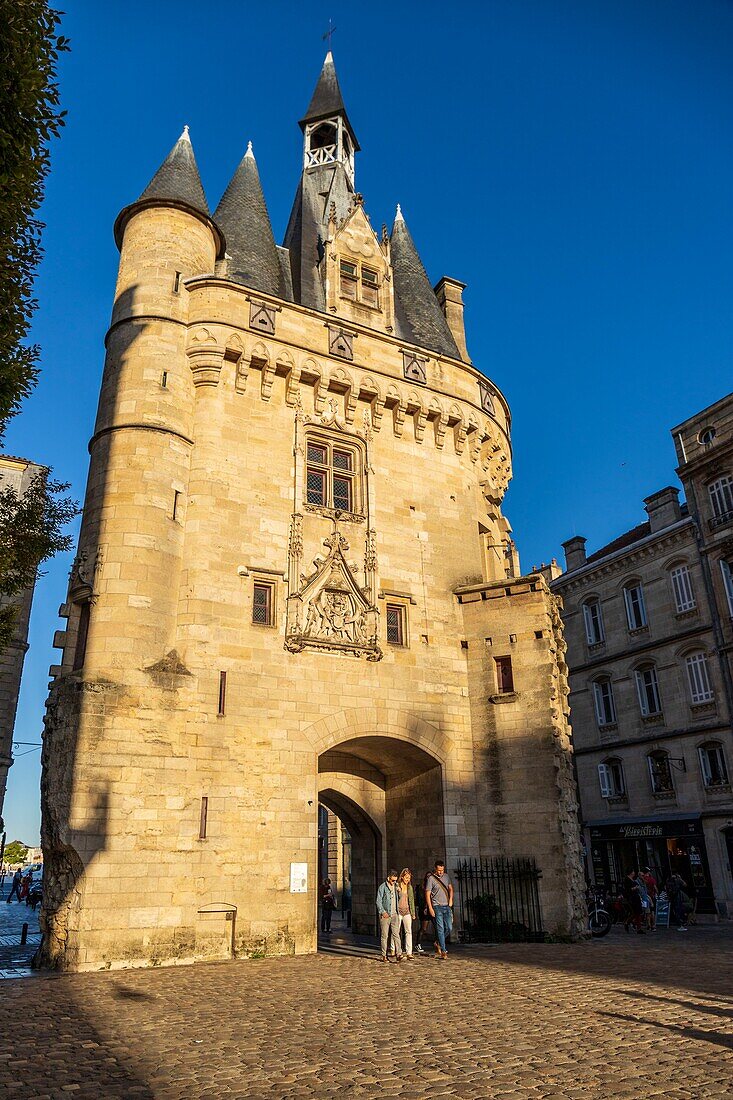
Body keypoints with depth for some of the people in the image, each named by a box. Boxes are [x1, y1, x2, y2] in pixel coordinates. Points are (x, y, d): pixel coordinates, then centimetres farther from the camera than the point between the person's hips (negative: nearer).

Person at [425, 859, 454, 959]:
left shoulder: (446, 876, 9)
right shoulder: (431, 878, -9)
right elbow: (427, 894, -9)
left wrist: (451, 900, 7)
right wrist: (430, 908, -13)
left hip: (447, 906, 5)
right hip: (437, 907, -5)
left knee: (449, 928, 3)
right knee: (440, 929, -6)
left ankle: (438, 943, 25)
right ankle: (443, 951, 0)